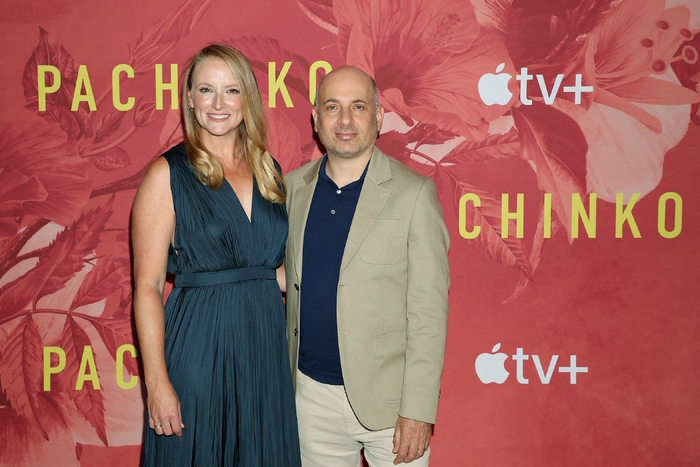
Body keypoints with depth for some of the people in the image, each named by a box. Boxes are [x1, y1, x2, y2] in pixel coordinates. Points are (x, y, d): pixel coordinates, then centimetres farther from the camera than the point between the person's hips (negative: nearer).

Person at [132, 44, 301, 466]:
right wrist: (156, 382, -14)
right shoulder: (168, 174, -6)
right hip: (198, 346, -4)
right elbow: (147, 287, -9)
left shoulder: (269, 172, 9)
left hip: (265, 345, 5)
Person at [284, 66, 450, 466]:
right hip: (312, 393, 4)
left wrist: (418, 411, -15)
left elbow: (429, 311, -12)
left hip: (387, 397, -4)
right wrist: (285, 378, 7)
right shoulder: (294, 186, 4)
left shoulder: (413, 193, -10)